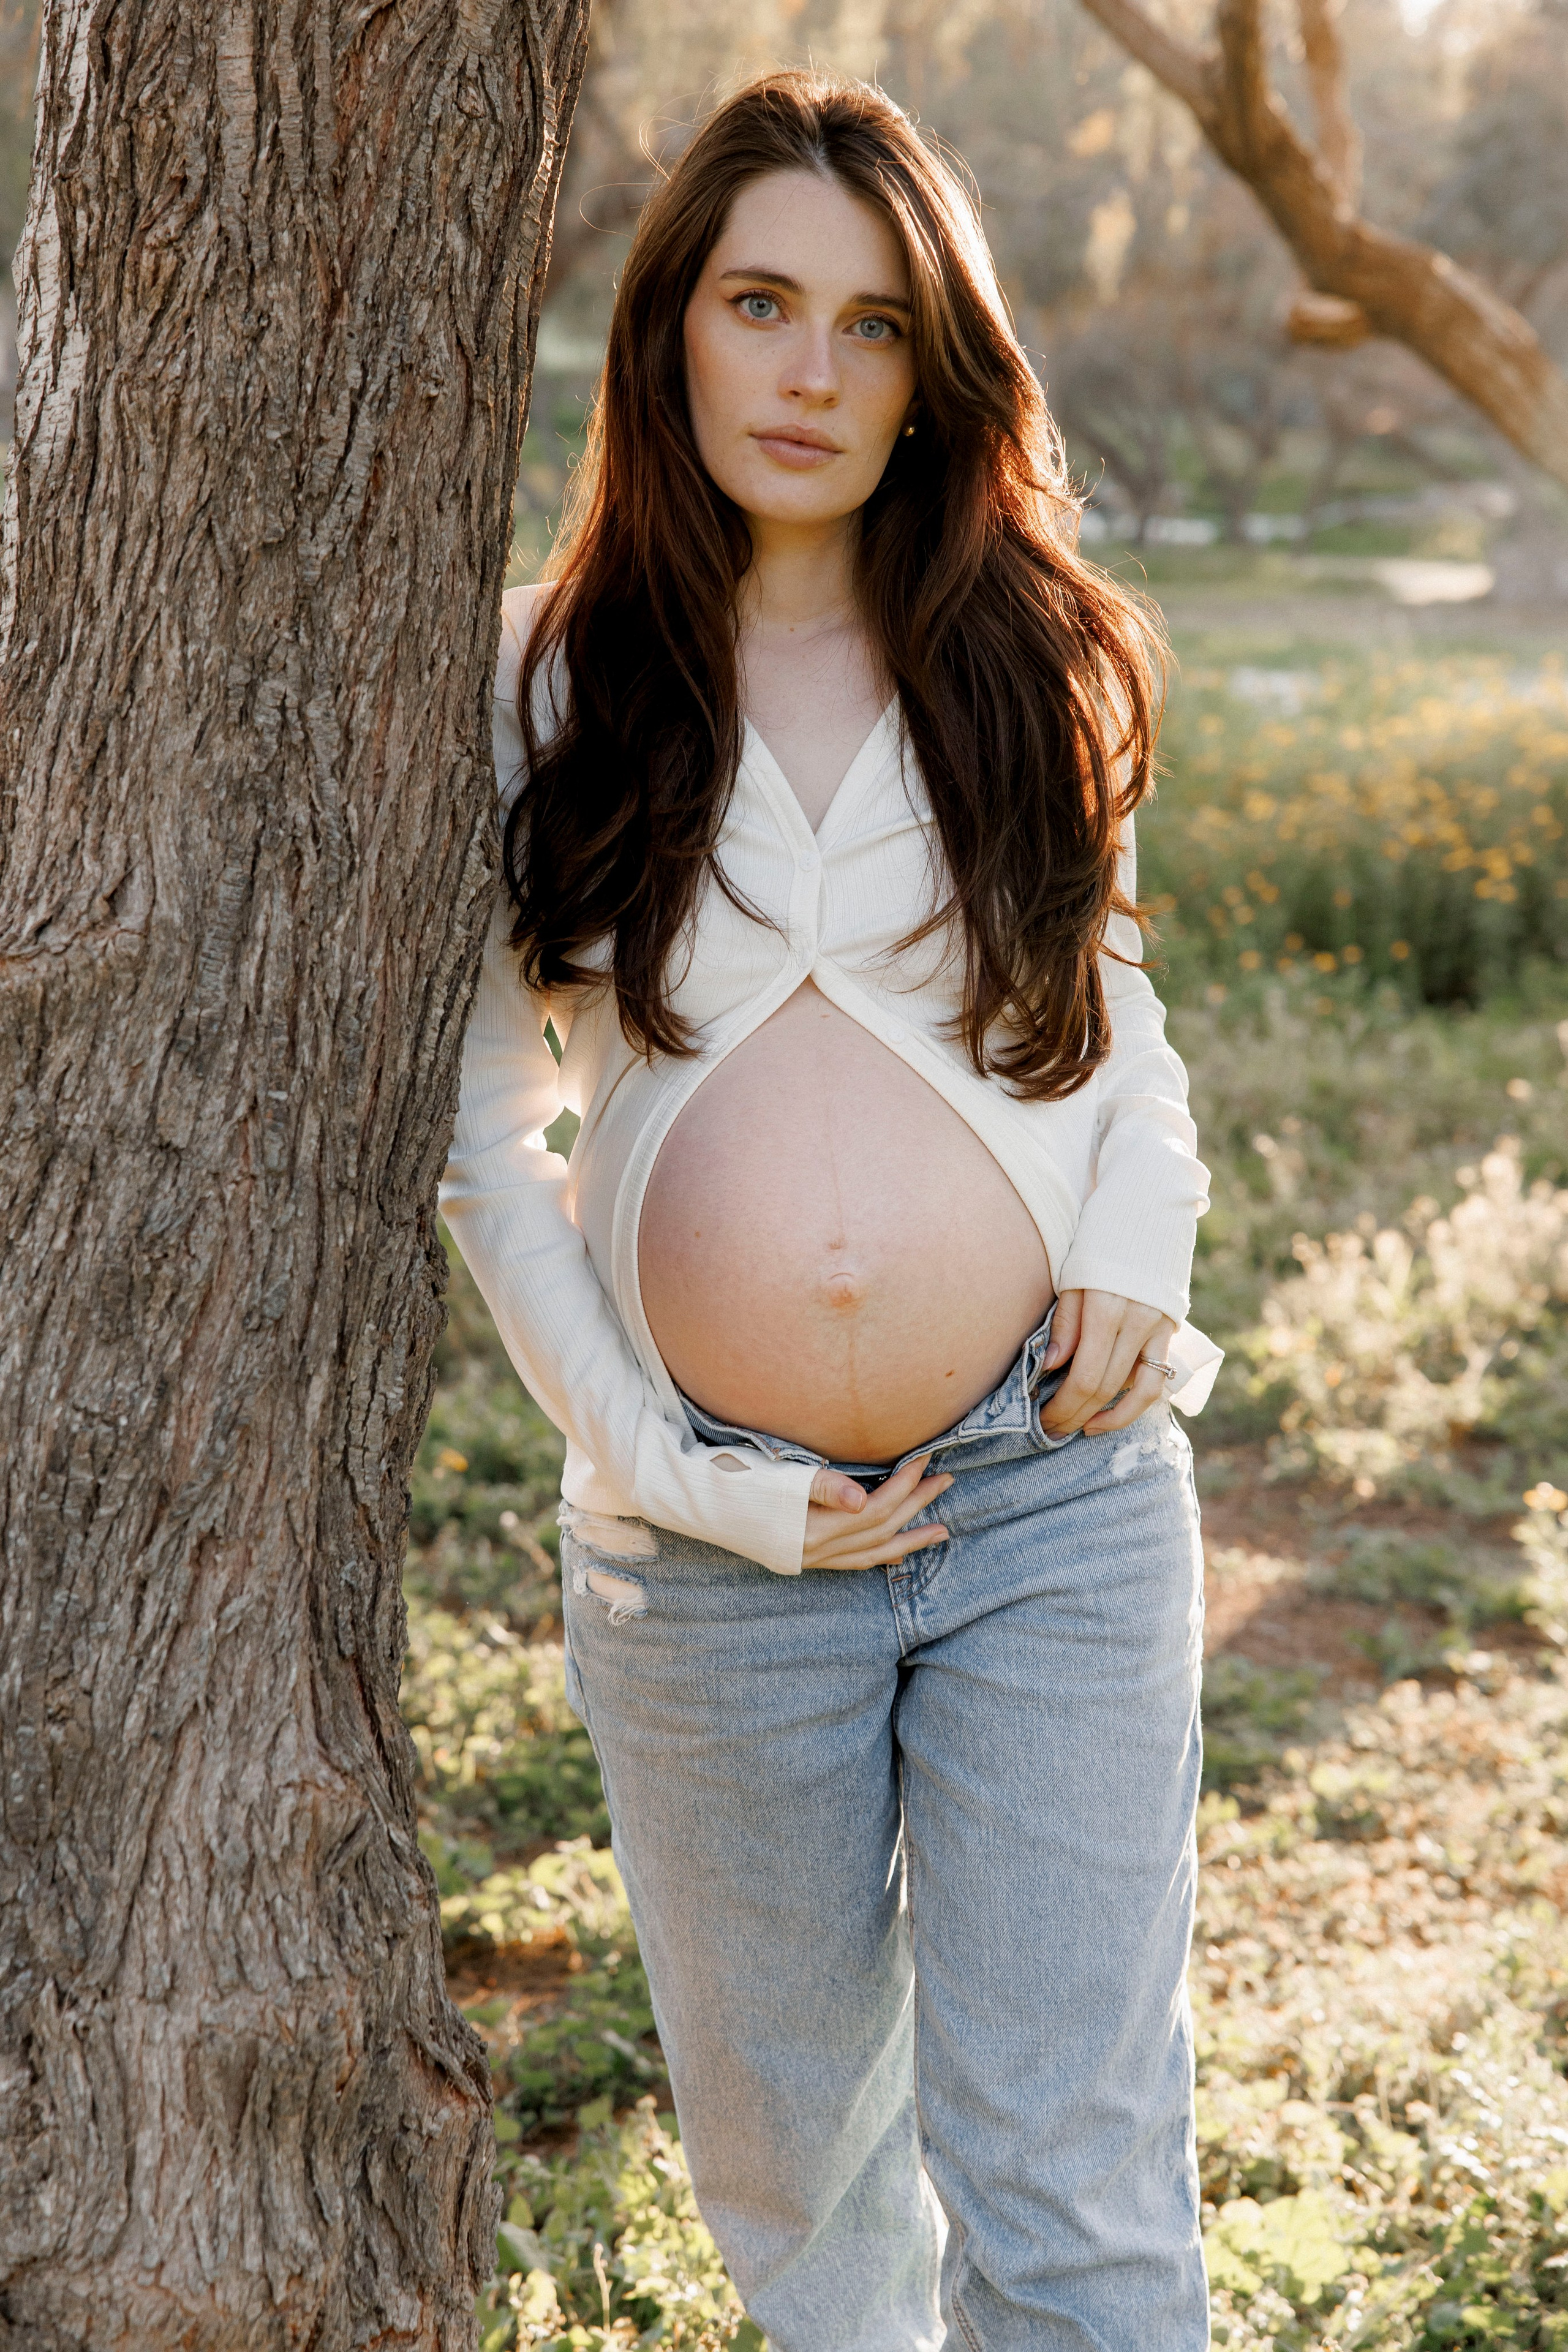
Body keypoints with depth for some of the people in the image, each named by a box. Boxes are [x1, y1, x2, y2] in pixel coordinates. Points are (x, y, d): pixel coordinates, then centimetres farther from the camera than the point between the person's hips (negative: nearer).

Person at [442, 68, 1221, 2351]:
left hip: (1060, 1499, 0)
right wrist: (660, 1463, -7)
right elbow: (480, 1133, 3)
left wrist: (1135, 1259, -2)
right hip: (713, 1547, 0)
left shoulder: (1034, 667, 6)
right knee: (790, 2157, 17)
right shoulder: (539, 688, 2)